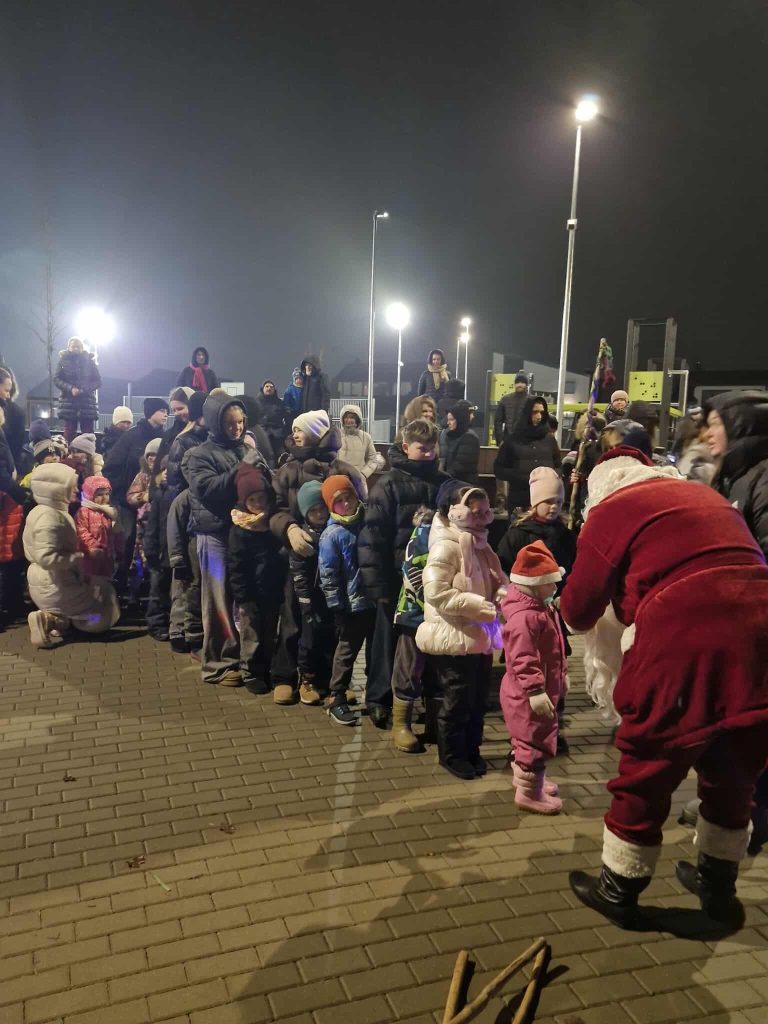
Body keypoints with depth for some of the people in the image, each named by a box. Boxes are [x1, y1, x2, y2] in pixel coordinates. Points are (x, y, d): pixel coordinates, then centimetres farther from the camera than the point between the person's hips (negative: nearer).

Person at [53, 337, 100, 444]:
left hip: (87, 403, 0)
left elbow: (98, 381, 5)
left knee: (88, 433, -1)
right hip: (68, 402, 0)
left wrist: (85, 389, -13)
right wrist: (70, 388, -14)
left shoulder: (89, 361, 6)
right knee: (69, 431, 1)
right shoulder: (63, 361, 5)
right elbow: (56, 379, 1)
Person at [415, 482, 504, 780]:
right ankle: (451, 754, 22)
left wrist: (502, 595, -5)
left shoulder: (480, 545, 11)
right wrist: (480, 605, -27)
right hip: (453, 638, -9)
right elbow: (436, 593, -27)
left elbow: (494, 583, 20)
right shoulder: (446, 546, -18)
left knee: (478, 698, 17)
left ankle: (471, 750, 33)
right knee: (458, 699, 3)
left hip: (479, 637, 9)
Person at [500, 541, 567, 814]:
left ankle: (528, 777, 42)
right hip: (528, 694, -11)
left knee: (531, 738, 25)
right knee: (536, 740, 1)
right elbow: (523, 659, -31)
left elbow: (552, 650, 20)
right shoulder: (524, 617, -28)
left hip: (542, 688, 11)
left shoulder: (542, 608, 8)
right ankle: (528, 792, 15)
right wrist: (535, 690, -30)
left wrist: (561, 675, 26)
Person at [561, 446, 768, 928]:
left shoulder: (610, 510, 6)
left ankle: (618, 891, 31)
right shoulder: (706, 497, 24)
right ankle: (718, 885, 44)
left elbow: (579, 612, 8)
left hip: (685, 644, -6)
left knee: (646, 773, 13)